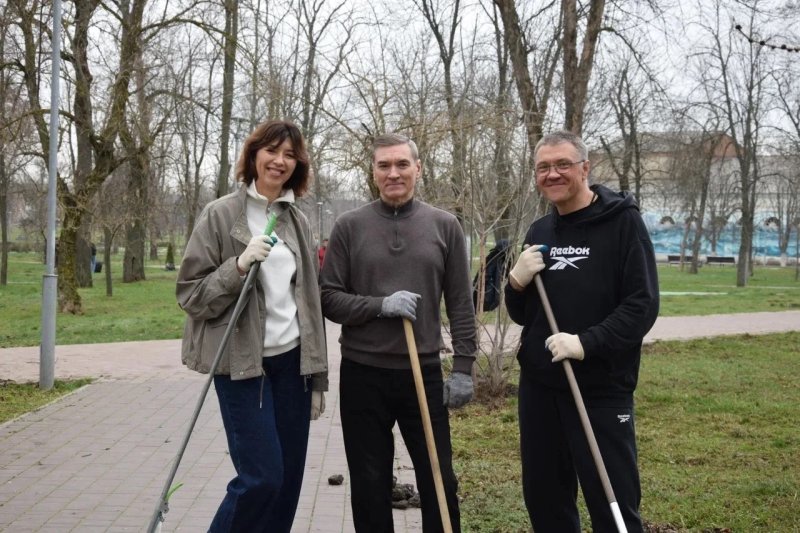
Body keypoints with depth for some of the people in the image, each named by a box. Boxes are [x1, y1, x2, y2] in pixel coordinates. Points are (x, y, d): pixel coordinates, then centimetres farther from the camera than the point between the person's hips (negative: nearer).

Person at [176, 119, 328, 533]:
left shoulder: (297, 221, 10)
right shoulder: (221, 214, -5)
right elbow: (190, 292, -6)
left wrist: (316, 378, 12)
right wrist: (239, 266, -23)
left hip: (291, 360, 5)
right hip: (242, 363, -5)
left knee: (289, 479, 8)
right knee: (262, 477, -7)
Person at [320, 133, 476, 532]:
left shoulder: (445, 226, 2)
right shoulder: (349, 226, -1)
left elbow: (460, 304, 4)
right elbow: (327, 298, -2)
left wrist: (463, 367, -1)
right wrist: (380, 305, -17)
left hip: (424, 372, 1)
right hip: (363, 375, 0)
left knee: (439, 482, 10)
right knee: (370, 487, 11)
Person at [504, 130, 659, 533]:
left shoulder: (622, 222, -6)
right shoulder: (539, 231, 11)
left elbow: (643, 305, -13)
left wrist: (586, 343, -24)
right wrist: (517, 282, -5)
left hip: (601, 388, -6)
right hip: (538, 385, 6)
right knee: (543, 498, 15)